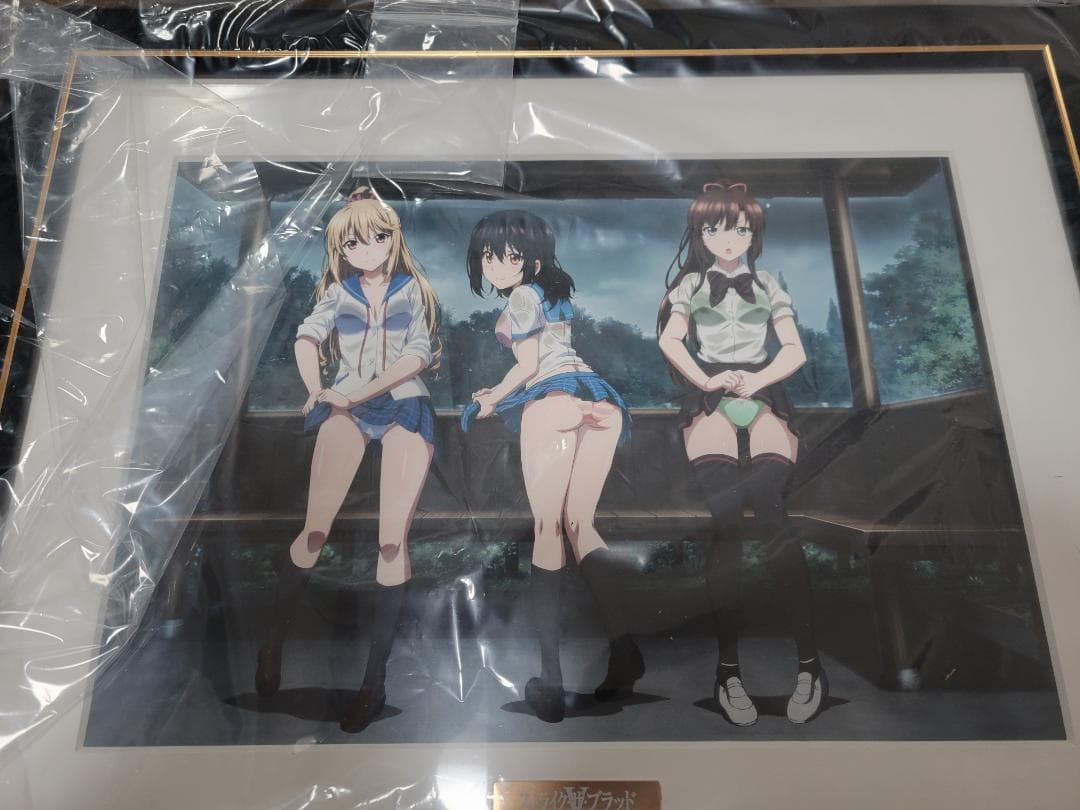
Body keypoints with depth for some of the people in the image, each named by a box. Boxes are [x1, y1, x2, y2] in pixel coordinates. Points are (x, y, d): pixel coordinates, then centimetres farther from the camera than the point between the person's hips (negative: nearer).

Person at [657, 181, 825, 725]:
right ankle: (728, 666, -25)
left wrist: (755, 381, -7)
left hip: (763, 391, 1)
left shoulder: (768, 286, 21)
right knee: (725, 514, -25)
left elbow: (794, 350, 11)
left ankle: (810, 659, -26)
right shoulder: (692, 283, 19)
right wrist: (706, 381, -11)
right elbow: (670, 339, 4)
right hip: (709, 394, 0)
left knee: (767, 505, -27)